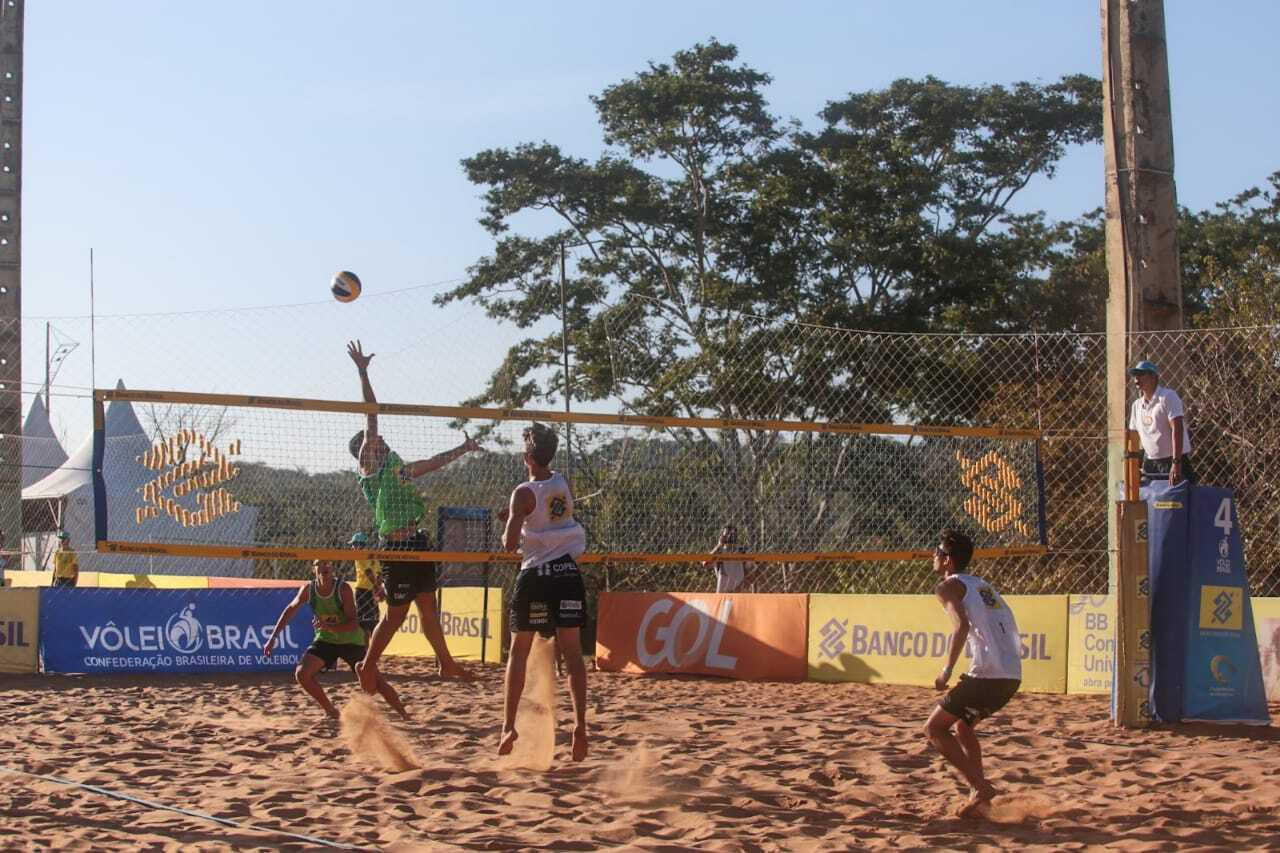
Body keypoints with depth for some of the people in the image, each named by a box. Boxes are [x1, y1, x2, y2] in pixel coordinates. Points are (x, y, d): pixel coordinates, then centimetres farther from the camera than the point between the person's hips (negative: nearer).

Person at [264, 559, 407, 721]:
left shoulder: (343, 589, -22)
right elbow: (289, 611, 4)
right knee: (302, 673, -19)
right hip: (325, 640, 3)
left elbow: (353, 624, -27)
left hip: (351, 641, -3)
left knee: (376, 682, -7)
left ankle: (404, 714, 12)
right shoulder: (308, 590, -13)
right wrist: (273, 638, 2)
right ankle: (331, 711, 0)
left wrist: (329, 626, -43)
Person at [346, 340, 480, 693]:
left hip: (415, 543, 8)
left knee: (428, 607, 14)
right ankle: (367, 665, 15)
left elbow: (430, 464, 33)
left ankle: (446, 662, 22)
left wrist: (463, 448, 40)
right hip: (397, 547, -8)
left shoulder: (394, 468, 18)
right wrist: (363, 373, -14)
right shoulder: (371, 464, -4)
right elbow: (371, 417, -10)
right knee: (395, 614, 0)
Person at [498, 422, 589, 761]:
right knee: (572, 651, 1)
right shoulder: (564, 484, 6)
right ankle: (580, 723, -10)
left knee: (519, 651, 7)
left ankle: (509, 726, 6)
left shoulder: (524, 493, -10)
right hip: (568, 571, 4)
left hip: (536, 575, -3)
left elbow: (510, 543, -16)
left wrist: (505, 537, 6)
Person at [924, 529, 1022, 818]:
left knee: (934, 728, 2)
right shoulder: (983, 586, 24)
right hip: (1013, 675, 8)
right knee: (962, 724, 27)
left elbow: (962, 626, -19)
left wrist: (947, 671, -15)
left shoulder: (949, 586, 0)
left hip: (988, 674, -8)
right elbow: (1009, 628, 23)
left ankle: (981, 787, -7)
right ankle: (980, 794, 19)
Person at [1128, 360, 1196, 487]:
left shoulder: (1168, 397, -10)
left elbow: (1177, 429, -19)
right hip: (1150, 463, 7)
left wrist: (1176, 463, -27)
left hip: (1173, 461, -7)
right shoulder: (1137, 405, 12)